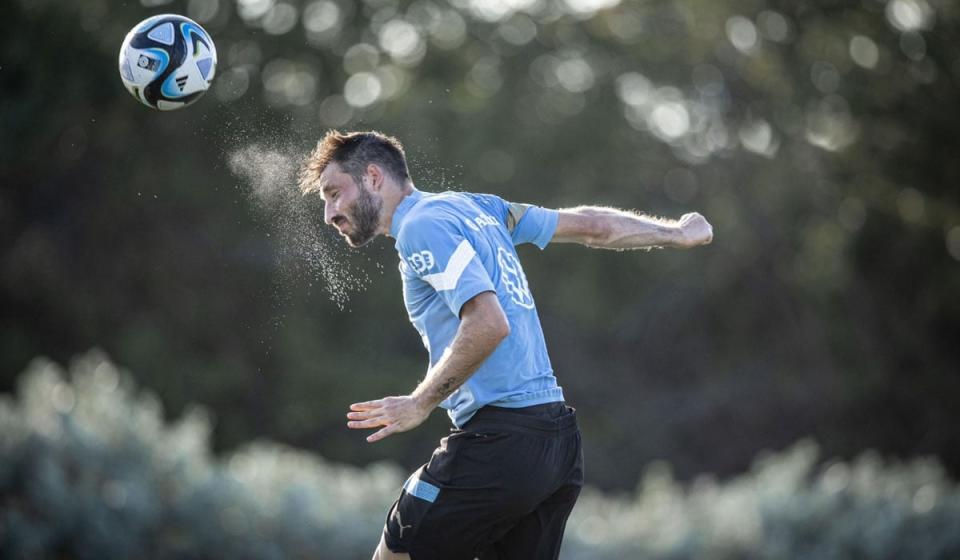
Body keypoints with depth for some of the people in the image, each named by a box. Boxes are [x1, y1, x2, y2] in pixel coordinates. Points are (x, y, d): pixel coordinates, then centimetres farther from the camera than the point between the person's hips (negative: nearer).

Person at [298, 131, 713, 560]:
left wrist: (420, 404, -13)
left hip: (499, 441, -9)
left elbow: (488, 323, -22)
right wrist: (675, 232, 38)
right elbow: (589, 225, 23)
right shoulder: (473, 207, 17)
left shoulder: (422, 226, -9)